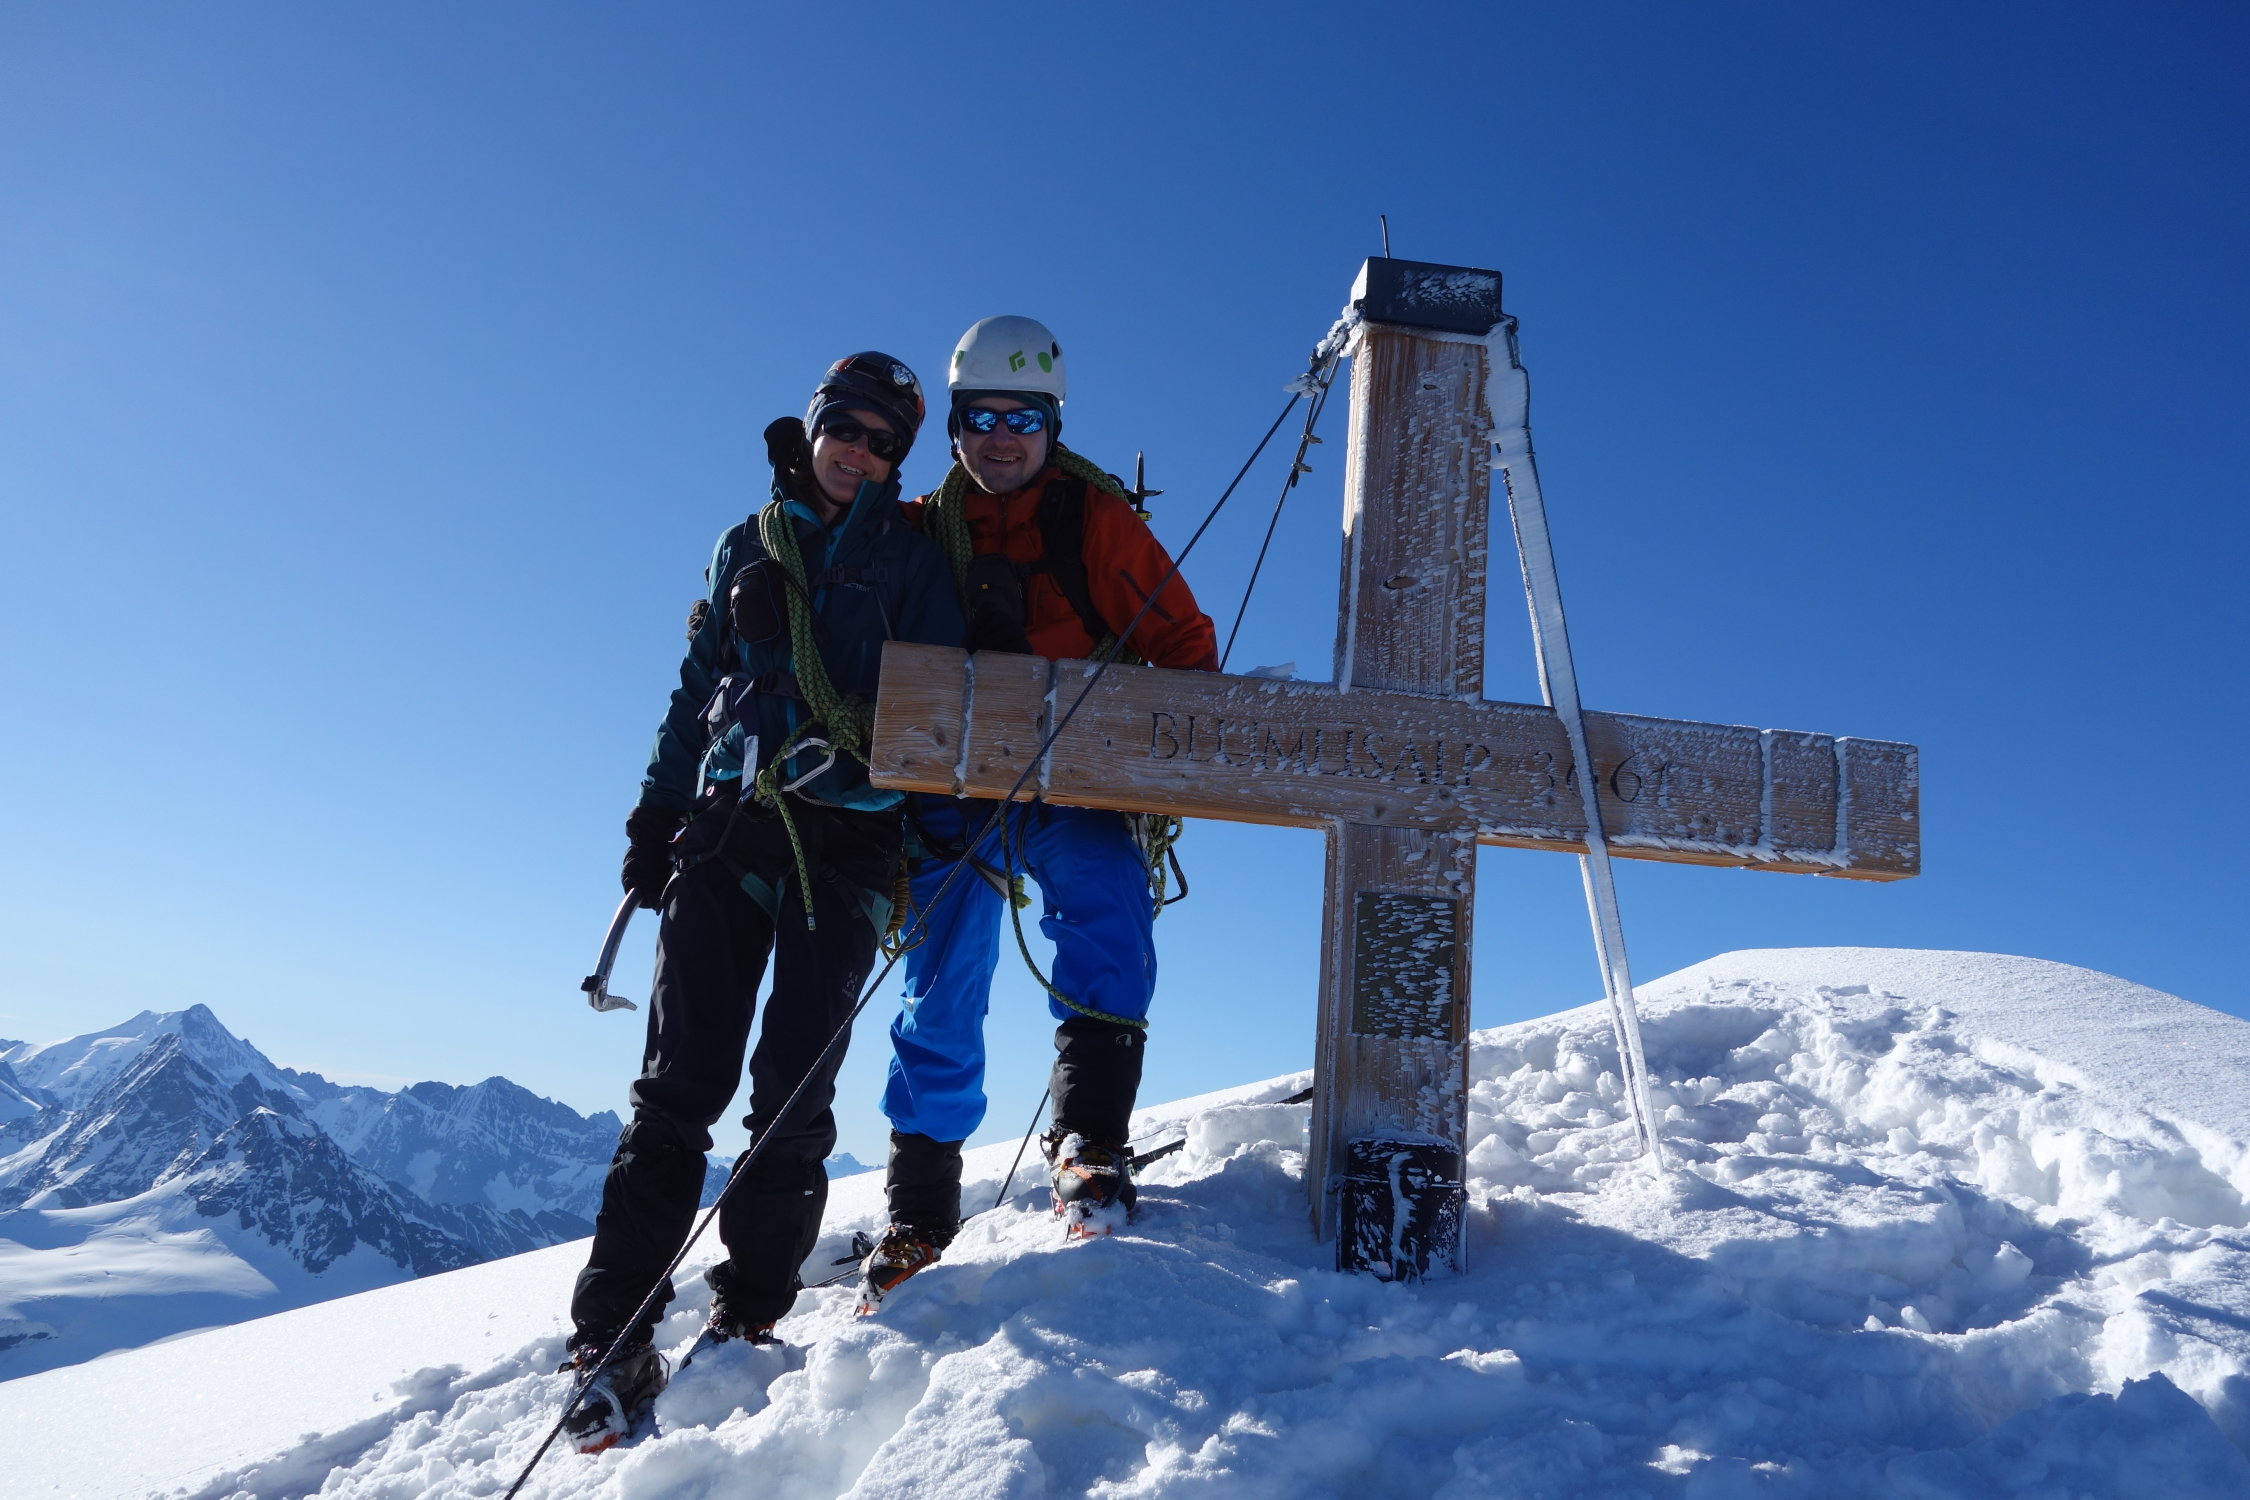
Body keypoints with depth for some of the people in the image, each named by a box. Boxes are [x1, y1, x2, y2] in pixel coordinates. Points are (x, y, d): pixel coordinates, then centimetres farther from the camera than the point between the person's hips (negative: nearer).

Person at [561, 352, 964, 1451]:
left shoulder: (909, 556, 9)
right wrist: (658, 814, 12)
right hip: (728, 826, 2)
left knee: (796, 1086, -4)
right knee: (681, 1081, -3)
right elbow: (699, 690, 19)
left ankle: (748, 1311, 7)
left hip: (848, 837, -2)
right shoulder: (748, 548, 18)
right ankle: (614, 1329, -1)